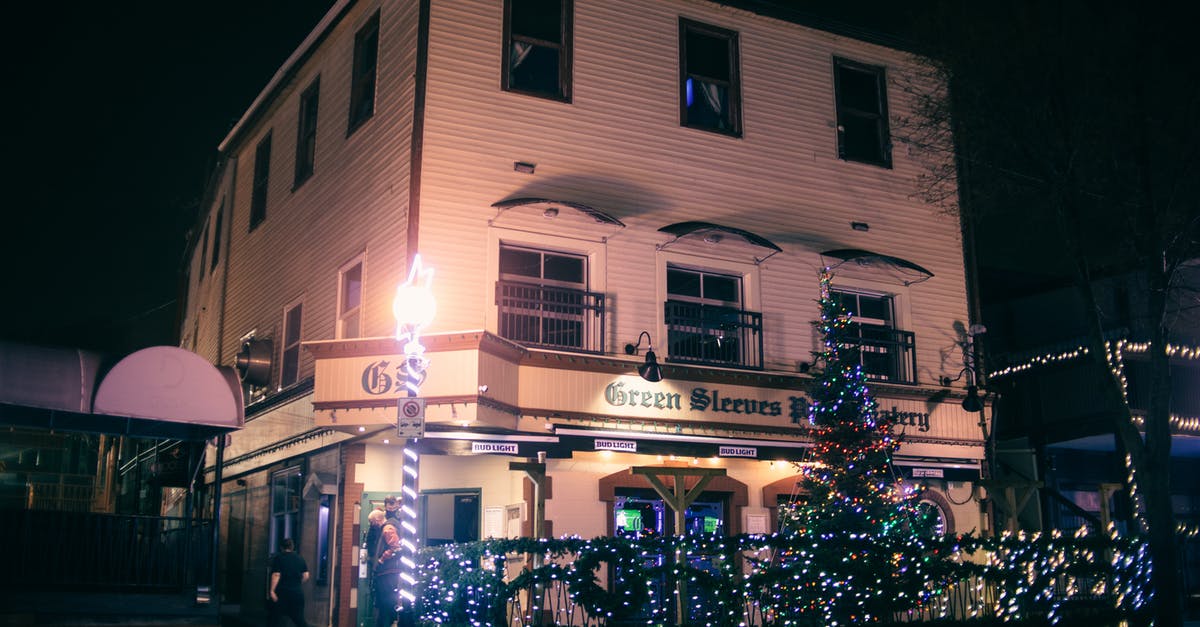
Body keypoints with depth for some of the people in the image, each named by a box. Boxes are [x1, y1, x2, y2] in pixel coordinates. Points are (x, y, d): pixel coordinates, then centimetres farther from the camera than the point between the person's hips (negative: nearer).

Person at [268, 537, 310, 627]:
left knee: (273, 618, 8)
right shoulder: (300, 559, 9)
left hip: (282, 592, -3)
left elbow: (276, 575, -13)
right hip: (297, 592, 4)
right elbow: (306, 576, 5)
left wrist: (272, 590, -15)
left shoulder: (278, 558, -3)